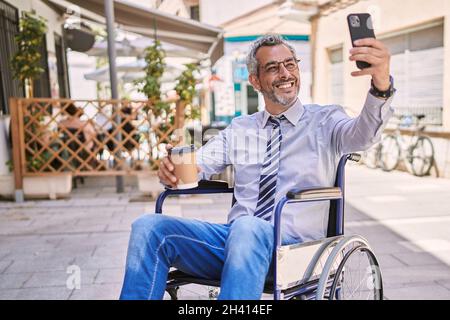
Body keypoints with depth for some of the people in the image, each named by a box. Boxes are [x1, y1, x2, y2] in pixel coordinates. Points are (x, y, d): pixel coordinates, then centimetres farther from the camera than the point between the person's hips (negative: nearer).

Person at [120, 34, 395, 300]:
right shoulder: (240, 129, 19)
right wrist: (171, 169, -14)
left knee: (246, 230, -38)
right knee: (149, 226, -18)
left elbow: (362, 134, -15)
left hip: (293, 243, -4)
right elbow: (197, 164, 11)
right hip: (235, 237, 4)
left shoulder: (324, 121, 7)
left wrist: (381, 85, -36)